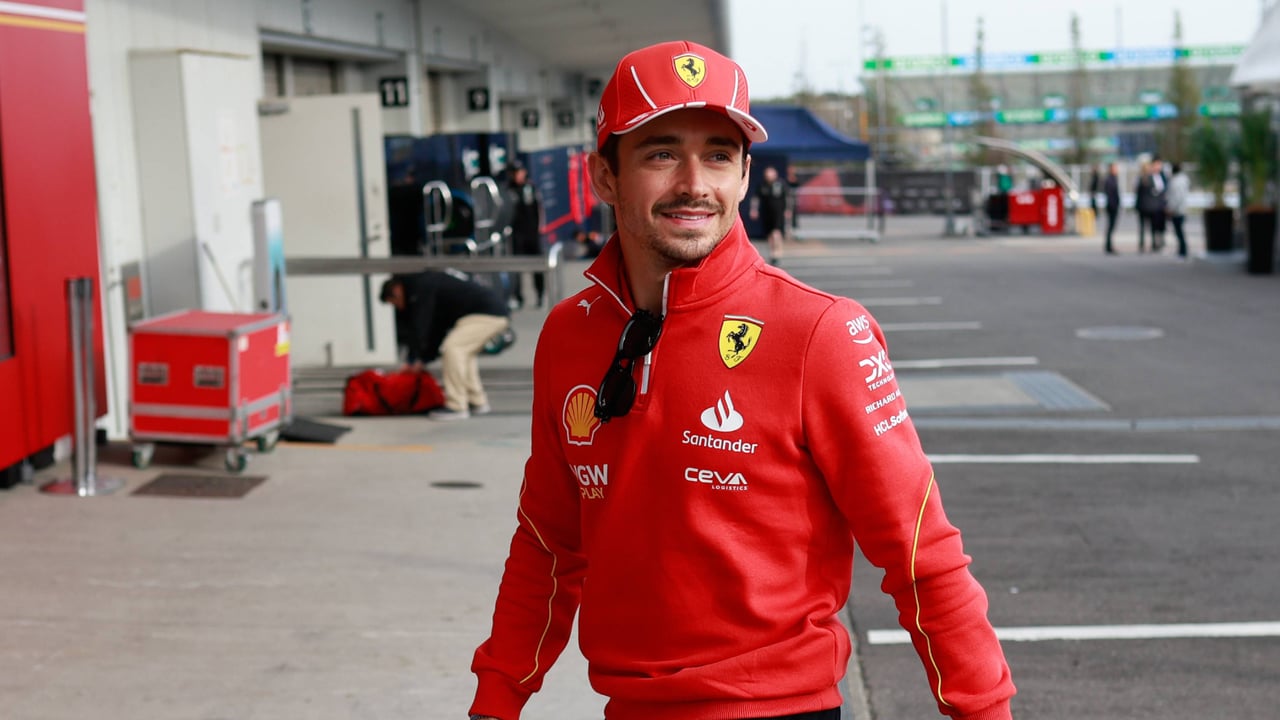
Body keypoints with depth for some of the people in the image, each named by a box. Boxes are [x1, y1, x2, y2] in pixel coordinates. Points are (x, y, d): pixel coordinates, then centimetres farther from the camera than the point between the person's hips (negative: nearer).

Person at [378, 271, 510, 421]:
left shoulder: (421, 286, -6)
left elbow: (419, 324, -10)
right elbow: (438, 329, 26)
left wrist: (411, 360, -3)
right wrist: (424, 359, 22)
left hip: (488, 313, -11)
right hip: (499, 313, 11)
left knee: (452, 347, -16)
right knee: (463, 352, 22)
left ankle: (456, 407, -14)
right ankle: (477, 402, 24)